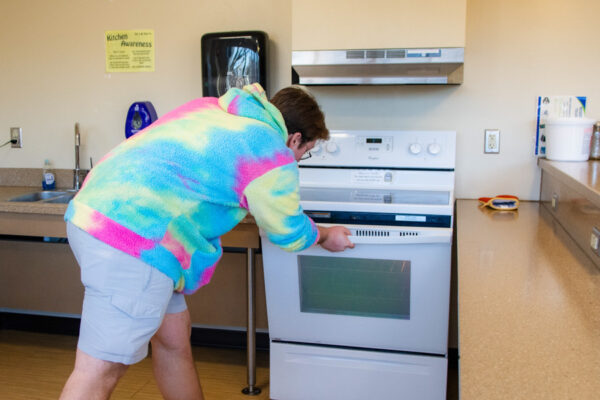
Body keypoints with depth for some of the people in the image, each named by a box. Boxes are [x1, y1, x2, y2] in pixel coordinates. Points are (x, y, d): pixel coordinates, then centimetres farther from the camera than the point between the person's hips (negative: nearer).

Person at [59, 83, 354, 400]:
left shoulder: (212, 106, 17)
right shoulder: (273, 157, -6)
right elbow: (289, 234, 6)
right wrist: (326, 236, 25)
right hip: (133, 240, -10)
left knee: (174, 336, 21)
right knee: (100, 372, -3)